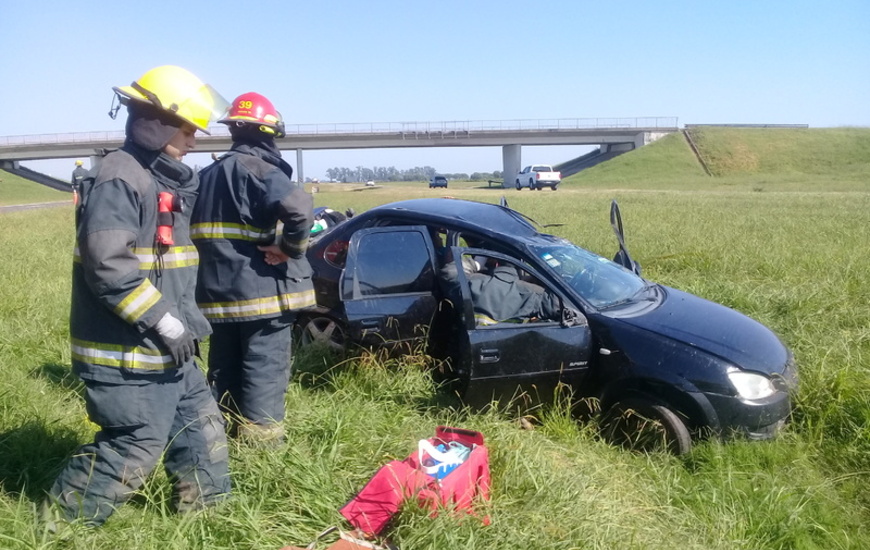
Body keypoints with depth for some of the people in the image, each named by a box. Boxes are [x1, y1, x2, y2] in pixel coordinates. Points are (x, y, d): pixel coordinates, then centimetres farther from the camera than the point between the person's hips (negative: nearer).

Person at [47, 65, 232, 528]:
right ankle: (64, 519, 18)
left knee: (202, 423, 17)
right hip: (127, 352, -10)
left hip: (164, 347, 10)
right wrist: (166, 321, -23)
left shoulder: (162, 180, 15)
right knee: (136, 446, -1)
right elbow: (108, 266, -27)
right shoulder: (119, 180, -18)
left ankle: (205, 504, 32)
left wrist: (185, 319, 18)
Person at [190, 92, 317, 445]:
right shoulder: (258, 169, -13)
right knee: (265, 364, 1)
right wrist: (289, 247, -18)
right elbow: (299, 208, -31)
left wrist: (211, 273, 18)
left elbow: (193, 230, 17)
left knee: (225, 364, 18)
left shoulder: (207, 175, 15)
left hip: (217, 290, 8)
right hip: (262, 288, -8)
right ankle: (259, 434, 6)